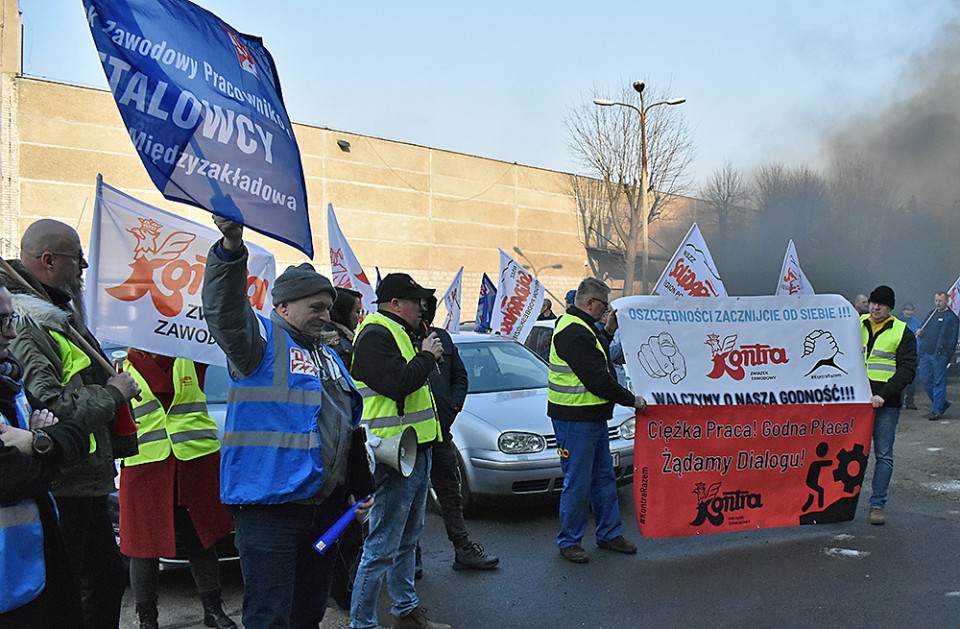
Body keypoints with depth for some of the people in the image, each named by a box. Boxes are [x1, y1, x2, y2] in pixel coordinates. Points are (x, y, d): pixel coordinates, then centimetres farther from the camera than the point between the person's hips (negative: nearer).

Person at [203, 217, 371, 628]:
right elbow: (225, 311, -28)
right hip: (270, 504, -8)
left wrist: (362, 489, 22)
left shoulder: (329, 357, 19)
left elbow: (349, 429, 25)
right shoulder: (263, 340, -5)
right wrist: (231, 250, -44)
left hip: (326, 506, 8)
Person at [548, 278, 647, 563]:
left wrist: (607, 332, 16)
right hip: (575, 419, -11)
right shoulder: (574, 333, -21)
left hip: (593, 417, 11)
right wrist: (632, 400, -14)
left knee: (603, 476, 17)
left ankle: (609, 533, 29)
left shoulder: (580, 328, 14)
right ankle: (568, 541, 13)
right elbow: (597, 379, -24)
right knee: (578, 483, -1)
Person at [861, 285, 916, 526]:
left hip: (886, 405, -2)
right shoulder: (857, 325, 10)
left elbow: (906, 370, -6)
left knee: (883, 454, 0)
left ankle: (878, 504, 5)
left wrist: (884, 395, -18)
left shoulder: (903, 333, 1)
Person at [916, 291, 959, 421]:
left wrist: (947, 355, -15)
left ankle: (937, 411, 3)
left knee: (939, 383, -2)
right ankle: (941, 403, 25)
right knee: (925, 381, 7)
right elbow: (923, 331, 27)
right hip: (925, 353, 7)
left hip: (940, 355, -7)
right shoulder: (932, 313, 18)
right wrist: (920, 333, 4)